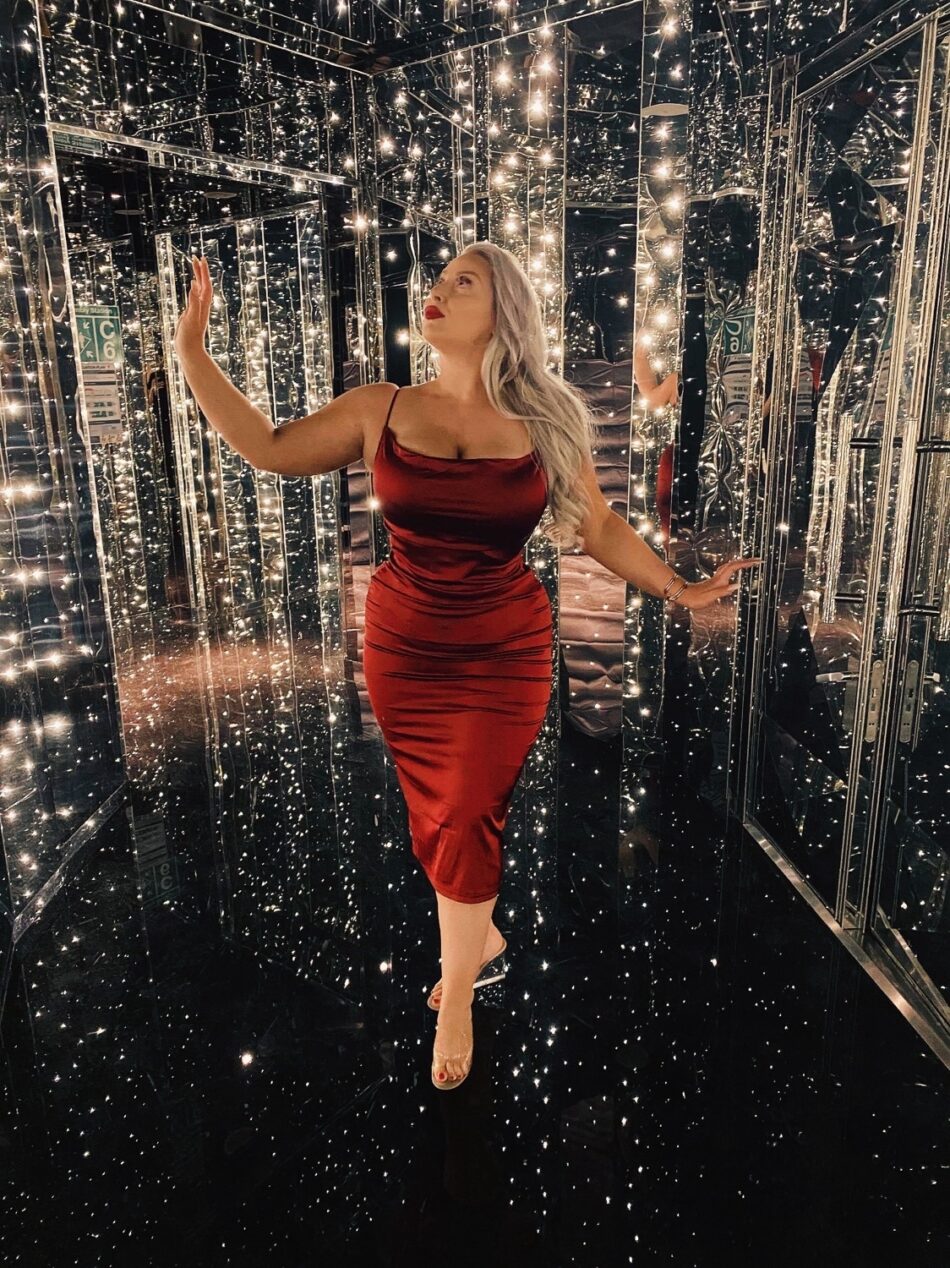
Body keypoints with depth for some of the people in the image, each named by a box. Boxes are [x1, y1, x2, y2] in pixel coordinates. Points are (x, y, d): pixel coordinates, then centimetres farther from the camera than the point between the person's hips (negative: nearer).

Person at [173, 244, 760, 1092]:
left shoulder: (544, 424, -2)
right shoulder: (382, 410, 0)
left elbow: (600, 528, 5)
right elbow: (269, 448, 1)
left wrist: (680, 591, 4)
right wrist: (192, 350, -3)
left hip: (503, 654, -2)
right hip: (401, 648, 2)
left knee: (465, 820, -2)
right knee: (435, 816, 13)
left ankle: (457, 987, 24)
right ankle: (480, 937, 42)